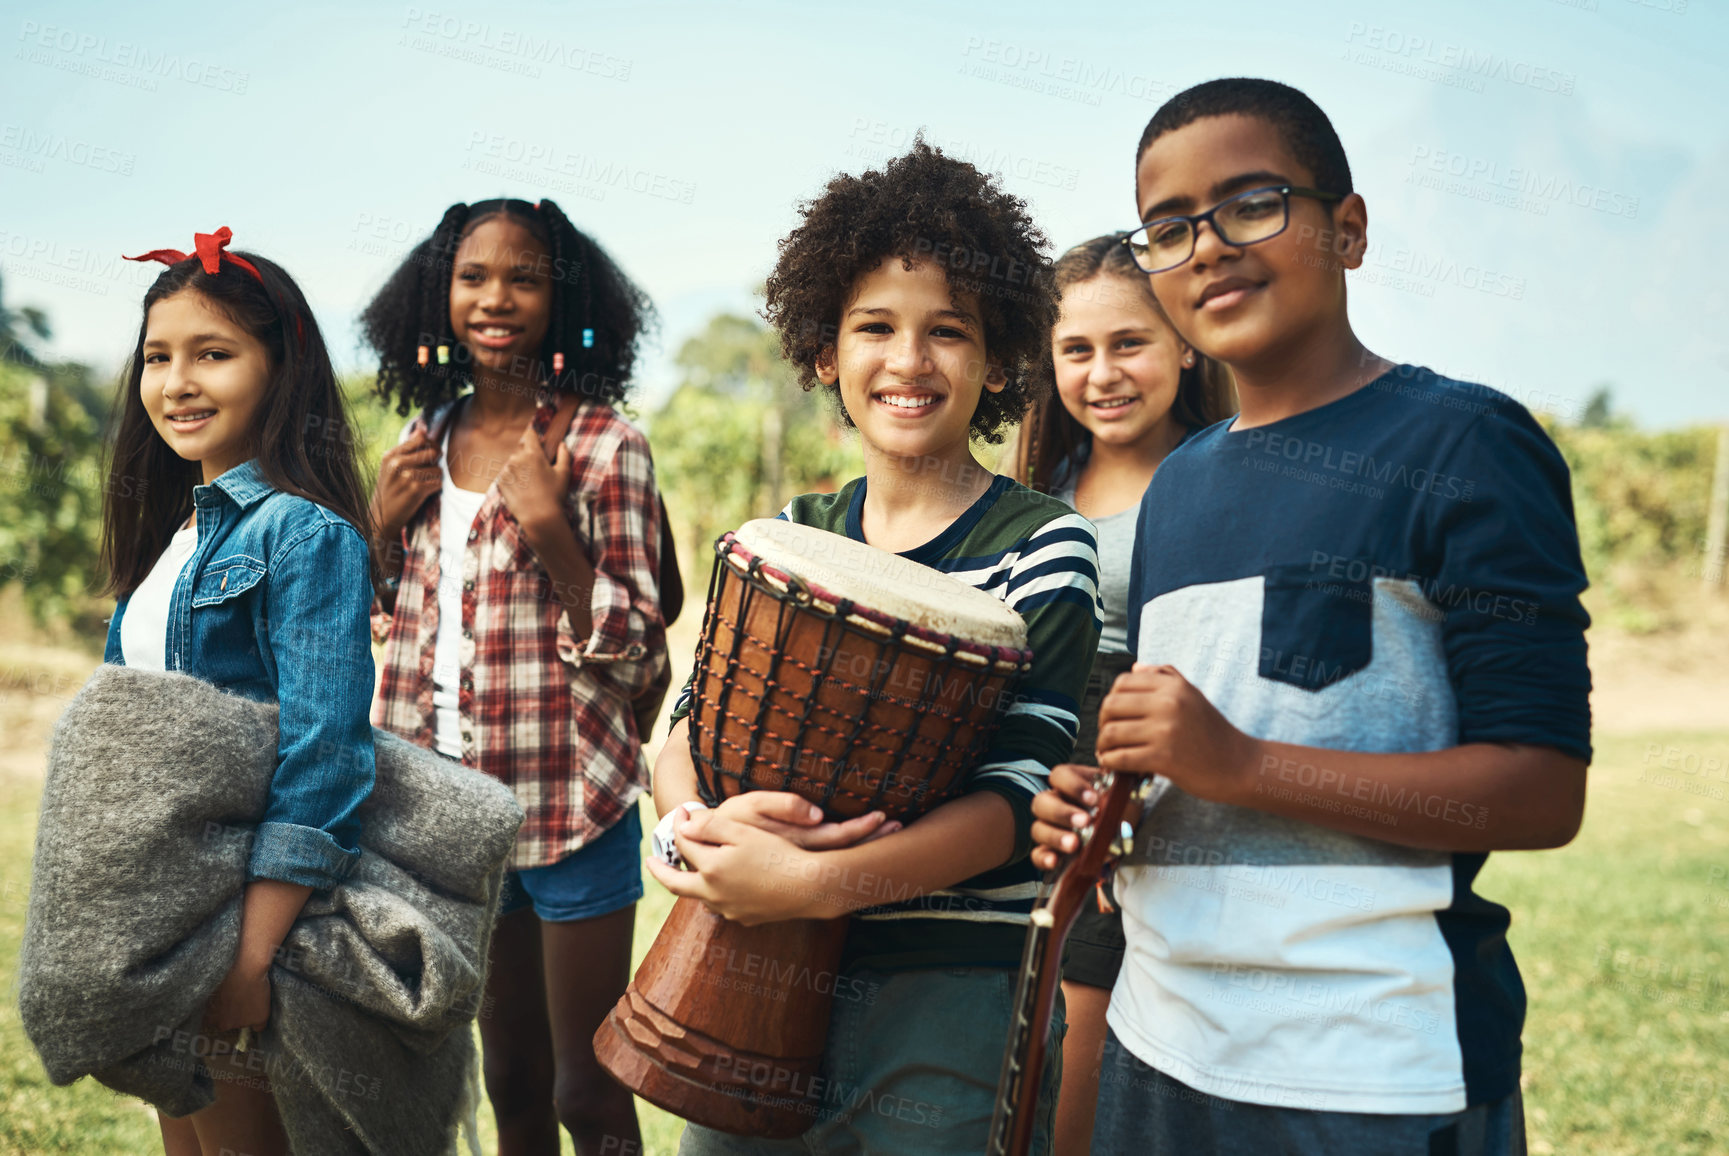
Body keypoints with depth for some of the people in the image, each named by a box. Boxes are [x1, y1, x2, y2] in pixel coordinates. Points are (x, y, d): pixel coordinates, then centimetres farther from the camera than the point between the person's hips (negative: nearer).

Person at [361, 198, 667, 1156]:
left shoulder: (603, 445, -10)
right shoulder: (428, 440, 7)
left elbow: (636, 655, -11)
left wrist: (550, 529, -23)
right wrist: (383, 523, -2)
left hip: (572, 808, -5)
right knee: (510, 1077, 19)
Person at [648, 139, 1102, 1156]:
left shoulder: (1043, 545, -6)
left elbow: (1024, 791, -15)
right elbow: (686, 734, 3)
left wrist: (813, 883, -26)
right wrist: (699, 822, -20)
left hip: (948, 1004, -4)